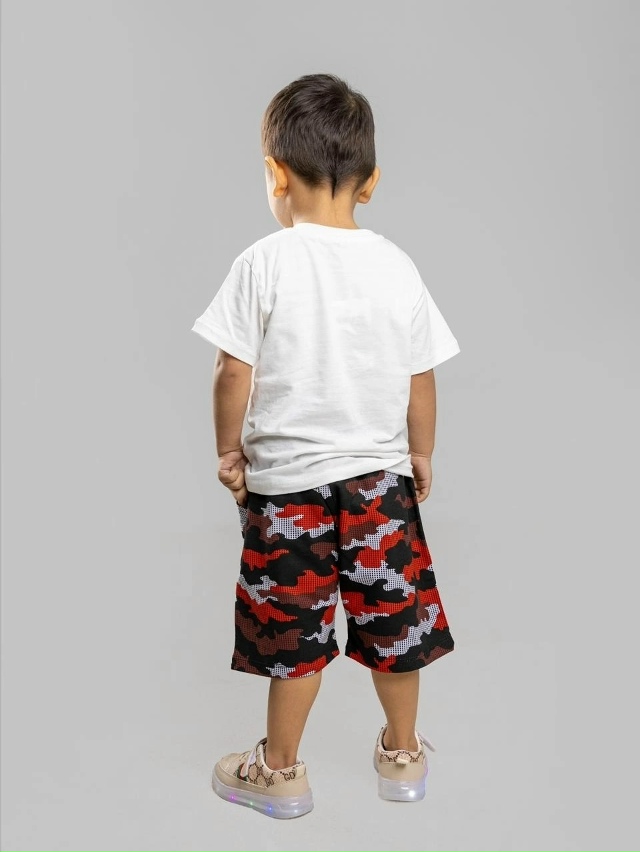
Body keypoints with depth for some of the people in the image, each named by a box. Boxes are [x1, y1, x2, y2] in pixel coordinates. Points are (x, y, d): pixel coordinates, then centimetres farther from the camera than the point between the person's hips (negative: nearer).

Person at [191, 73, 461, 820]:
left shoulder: (264, 262, -12)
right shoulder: (396, 266, -3)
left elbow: (234, 373, -13)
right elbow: (421, 379, 1)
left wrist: (228, 451, 2)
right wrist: (421, 455, 14)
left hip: (285, 482, -3)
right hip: (380, 477, 3)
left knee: (293, 630, 11)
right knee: (393, 617, 17)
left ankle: (280, 772, 29)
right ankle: (403, 756, 35)